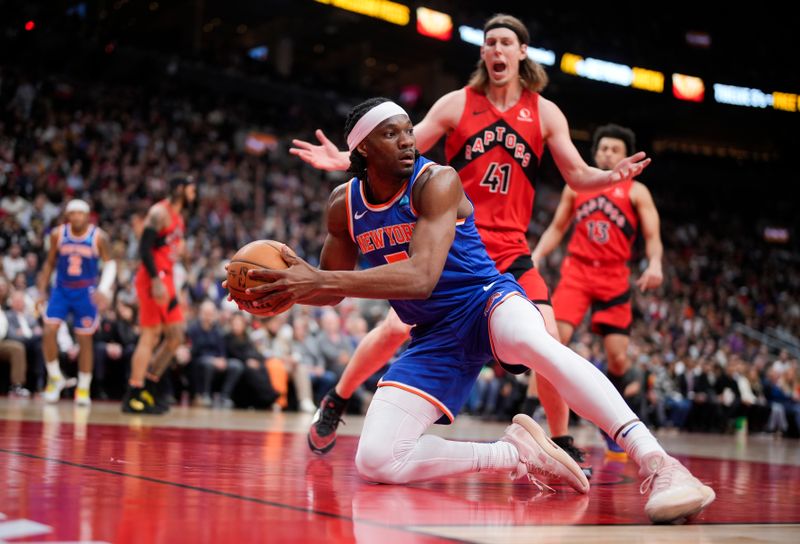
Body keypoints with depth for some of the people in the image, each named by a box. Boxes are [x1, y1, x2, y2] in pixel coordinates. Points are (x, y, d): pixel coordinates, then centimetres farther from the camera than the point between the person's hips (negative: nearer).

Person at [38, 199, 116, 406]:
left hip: (86, 292, -2)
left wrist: (104, 289, -20)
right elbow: (50, 262, 7)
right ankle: (55, 378, 6)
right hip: (61, 289, 2)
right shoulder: (58, 234, -5)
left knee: (85, 340, 3)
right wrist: (42, 290, 2)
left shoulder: (99, 237, -11)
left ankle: (83, 389, 15)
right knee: (49, 331, -14)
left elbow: (110, 263, -5)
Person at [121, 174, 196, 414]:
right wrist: (156, 281, -25)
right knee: (150, 335, -9)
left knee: (175, 336, 10)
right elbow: (144, 248, -19)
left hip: (165, 279, 10)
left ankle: (149, 386, 17)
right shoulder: (160, 212, -11)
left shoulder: (177, 217, 18)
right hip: (153, 279, -10)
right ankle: (133, 397, -5)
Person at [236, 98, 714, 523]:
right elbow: (333, 288, 14)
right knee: (376, 462, -13)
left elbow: (421, 278, -29)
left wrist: (318, 279, -34)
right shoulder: (344, 204, 1)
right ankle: (516, 454, -4)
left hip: (487, 300, -5)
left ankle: (659, 464, -48)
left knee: (531, 339, -43)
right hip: (435, 336, 5)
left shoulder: (437, 181, -16)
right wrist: (292, 291, -10)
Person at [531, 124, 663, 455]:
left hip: (614, 278, -1)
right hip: (577, 270, 1)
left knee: (618, 359, -3)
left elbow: (652, 237, 1)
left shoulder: (636, 192, 7)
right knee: (555, 339, -18)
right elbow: (556, 229, 19)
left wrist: (654, 263, -20)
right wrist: (536, 256, 3)